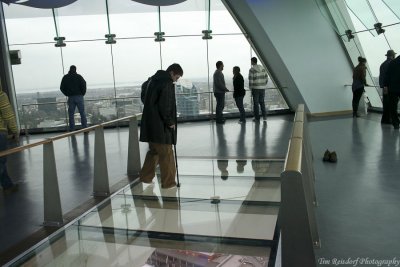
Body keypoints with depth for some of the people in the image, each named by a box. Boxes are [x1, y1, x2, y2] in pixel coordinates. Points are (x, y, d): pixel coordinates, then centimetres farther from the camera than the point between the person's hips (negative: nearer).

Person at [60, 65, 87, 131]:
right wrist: (82, 93, 0)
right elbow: (83, 84, -12)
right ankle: (85, 128, 1)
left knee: (71, 114, 6)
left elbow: (62, 88, 5)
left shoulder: (65, 77, 7)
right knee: (82, 113, 3)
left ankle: (72, 129, 5)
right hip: (79, 97, -2)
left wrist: (67, 94, 13)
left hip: (70, 98, 2)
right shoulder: (78, 76, -1)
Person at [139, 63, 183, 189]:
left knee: (154, 150, 21)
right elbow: (164, 106, -22)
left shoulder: (154, 80, 14)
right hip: (160, 126, -9)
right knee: (166, 153, 2)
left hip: (150, 123, 9)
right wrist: (170, 122, -10)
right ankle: (168, 182, 11)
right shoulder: (167, 83, -15)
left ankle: (145, 176, 28)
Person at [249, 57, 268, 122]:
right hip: (262, 88, 5)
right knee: (262, 102, 18)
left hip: (255, 88, -5)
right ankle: (264, 116, 12)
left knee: (256, 103, 4)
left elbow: (250, 81, -13)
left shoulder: (251, 69, -11)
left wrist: (251, 89, -2)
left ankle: (257, 118, 8)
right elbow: (266, 78, 8)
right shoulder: (262, 68, 6)